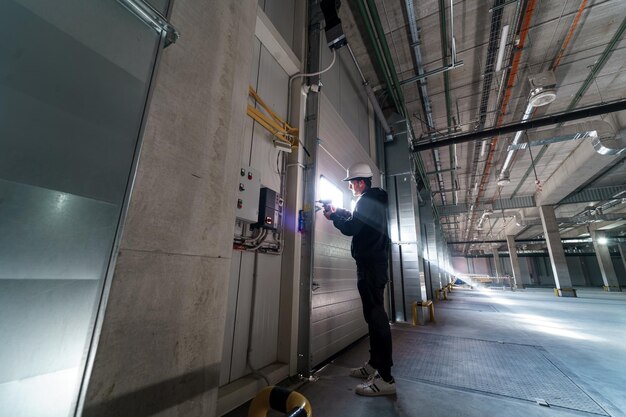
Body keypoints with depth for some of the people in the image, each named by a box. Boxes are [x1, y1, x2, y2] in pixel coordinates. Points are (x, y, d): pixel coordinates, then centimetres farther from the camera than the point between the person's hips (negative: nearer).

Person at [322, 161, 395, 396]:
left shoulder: (367, 201, -11)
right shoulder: (374, 200, 20)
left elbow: (351, 228, -17)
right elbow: (357, 220, 29)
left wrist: (333, 217, -1)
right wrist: (338, 212, 19)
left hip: (370, 265, -11)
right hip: (374, 263, 11)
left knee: (376, 316, -8)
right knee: (374, 314, 14)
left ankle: (386, 378, 0)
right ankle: (374, 365, 26)